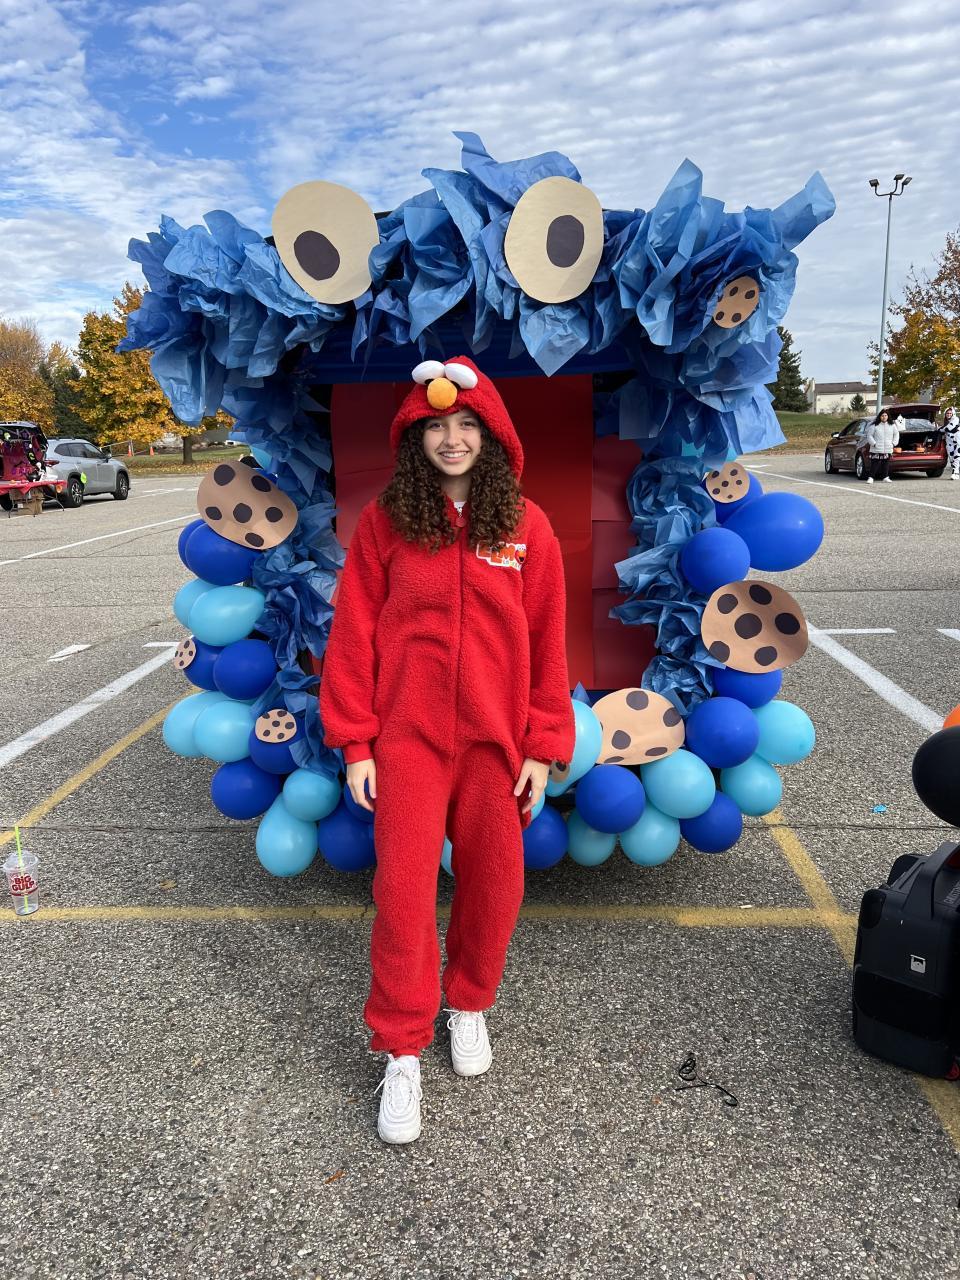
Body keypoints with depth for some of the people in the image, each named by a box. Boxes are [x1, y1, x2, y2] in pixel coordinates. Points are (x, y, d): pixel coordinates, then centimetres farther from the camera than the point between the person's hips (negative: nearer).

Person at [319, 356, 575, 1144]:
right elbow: (353, 636, 0)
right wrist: (354, 741, -3)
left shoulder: (526, 526, 0)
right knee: (405, 889, 2)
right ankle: (401, 1055, 21)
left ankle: (470, 1003, 39)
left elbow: (546, 644, 1)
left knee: (494, 884, 11)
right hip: (409, 737, -1)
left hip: (497, 738, 1)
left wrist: (543, 747, 0)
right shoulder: (385, 522, -2)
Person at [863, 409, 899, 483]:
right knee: (875, 463, -8)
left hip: (888, 449, 4)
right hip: (876, 450, -4)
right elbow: (869, 436, -2)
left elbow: (896, 434, 18)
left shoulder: (892, 425, 9)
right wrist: (874, 444, -11)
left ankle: (885, 477, 17)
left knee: (886, 463, 8)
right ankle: (871, 477, -5)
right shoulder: (874, 425, -2)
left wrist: (894, 443, 6)